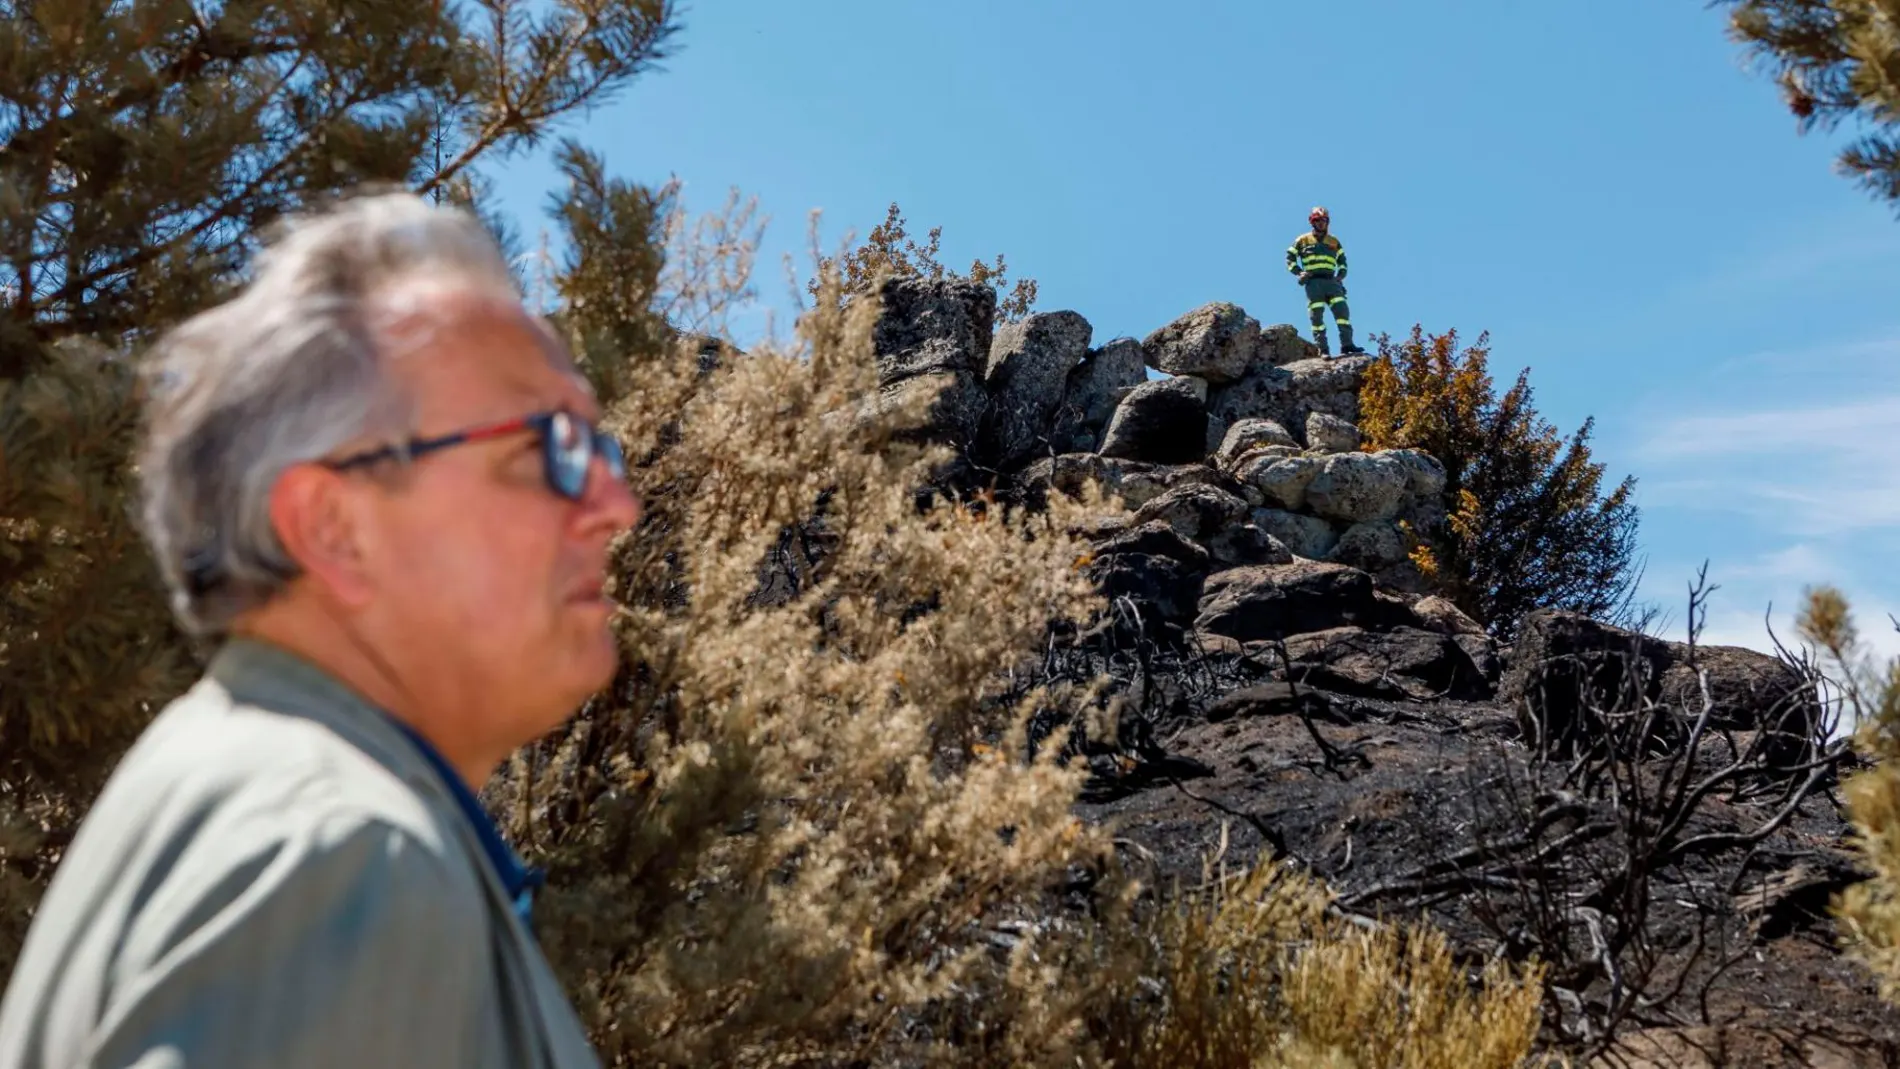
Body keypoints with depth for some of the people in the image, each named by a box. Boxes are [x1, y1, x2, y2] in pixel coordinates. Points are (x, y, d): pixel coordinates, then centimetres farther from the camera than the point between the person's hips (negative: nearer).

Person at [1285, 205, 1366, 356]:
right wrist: (1299, 272, -3)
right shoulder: (1302, 240, 12)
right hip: (1313, 283, -2)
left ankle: (1346, 345, -19)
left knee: (1342, 309, -15)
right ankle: (1322, 350, -10)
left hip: (1331, 282, 2)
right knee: (1317, 315, -9)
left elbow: (1342, 262, 28)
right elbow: (1290, 259, 12)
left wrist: (1340, 276, 10)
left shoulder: (1334, 242, 20)